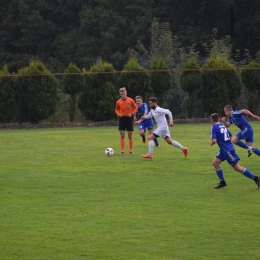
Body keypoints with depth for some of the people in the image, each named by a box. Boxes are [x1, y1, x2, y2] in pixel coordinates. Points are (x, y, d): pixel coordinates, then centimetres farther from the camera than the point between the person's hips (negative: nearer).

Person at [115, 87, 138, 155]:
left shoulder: (130, 100, -7)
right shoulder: (118, 102, -2)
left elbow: (135, 108, 3)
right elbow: (116, 109, 12)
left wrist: (132, 113, -12)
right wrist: (118, 114, -8)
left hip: (129, 118, -1)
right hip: (122, 118, 1)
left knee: (130, 135, 3)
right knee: (122, 135, -2)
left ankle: (131, 150, 14)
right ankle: (122, 150, 2)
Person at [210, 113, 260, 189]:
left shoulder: (214, 127, -14)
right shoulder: (223, 126, 10)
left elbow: (214, 140, -22)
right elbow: (230, 136, 19)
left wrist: (211, 143, 0)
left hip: (227, 150, -9)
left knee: (237, 168, -3)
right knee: (215, 163, 13)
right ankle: (222, 182, 16)